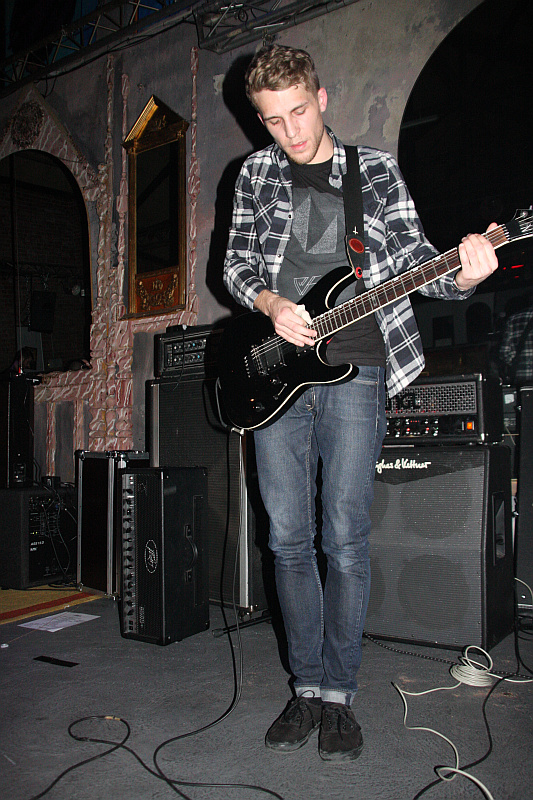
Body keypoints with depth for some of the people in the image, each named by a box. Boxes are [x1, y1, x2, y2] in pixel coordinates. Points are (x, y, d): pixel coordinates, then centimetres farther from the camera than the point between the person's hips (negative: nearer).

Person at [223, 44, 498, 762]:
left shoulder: (375, 169, 8)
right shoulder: (256, 173, 13)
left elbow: (414, 258, 1)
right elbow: (236, 263, 13)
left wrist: (463, 276, -22)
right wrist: (272, 304, -9)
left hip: (355, 372, -2)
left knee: (346, 539, -3)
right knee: (289, 539, 5)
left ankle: (338, 693, 14)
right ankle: (308, 687, 20)